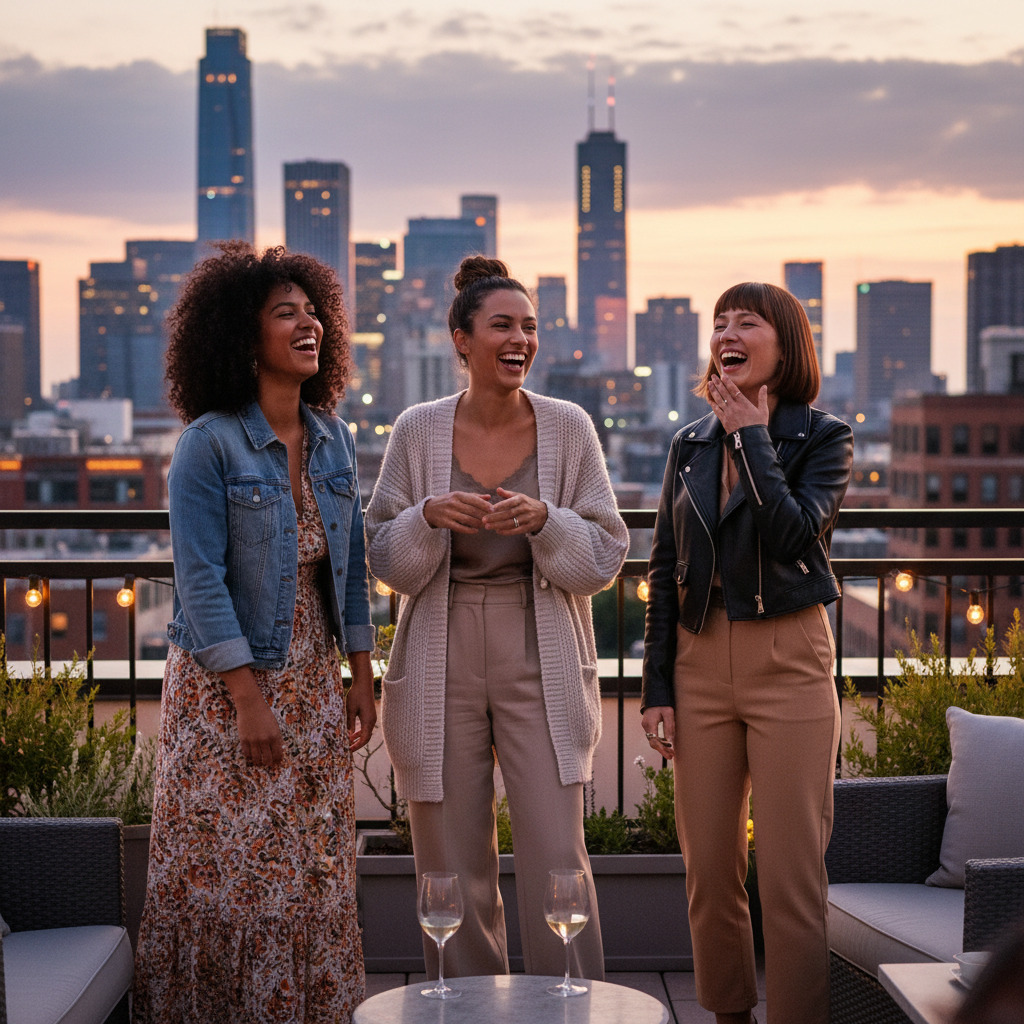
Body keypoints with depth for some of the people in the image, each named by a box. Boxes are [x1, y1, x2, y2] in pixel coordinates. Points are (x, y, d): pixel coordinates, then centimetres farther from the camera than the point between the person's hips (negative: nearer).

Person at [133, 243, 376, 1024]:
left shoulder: (333, 440, 6)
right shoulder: (210, 444, -12)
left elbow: (351, 566, 11)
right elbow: (201, 579, -15)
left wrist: (361, 678, 8)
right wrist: (250, 698, -18)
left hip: (314, 680, 6)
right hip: (228, 681, -5)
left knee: (318, 866, 10)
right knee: (233, 866, 0)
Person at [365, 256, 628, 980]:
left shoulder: (568, 427, 0)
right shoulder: (419, 431, 1)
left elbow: (605, 557, 0)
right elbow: (387, 562, 2)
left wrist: (543, 520, -19)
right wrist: (430, 516, -18)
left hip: (541, 664, 0)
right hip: (440, 667, 1)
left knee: (557, 862, -6)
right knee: (454, 869, 6)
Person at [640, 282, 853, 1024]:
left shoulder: (823, 438, -1)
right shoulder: (691, 446, 10)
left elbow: (793, 532, -20)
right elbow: (665, 573, 11)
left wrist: (752, 436, -11)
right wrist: (657, 686, 6)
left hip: (788, 661, -4)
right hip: (700, 662, 4)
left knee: (792, 873, -5)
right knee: (709, 868, 9)